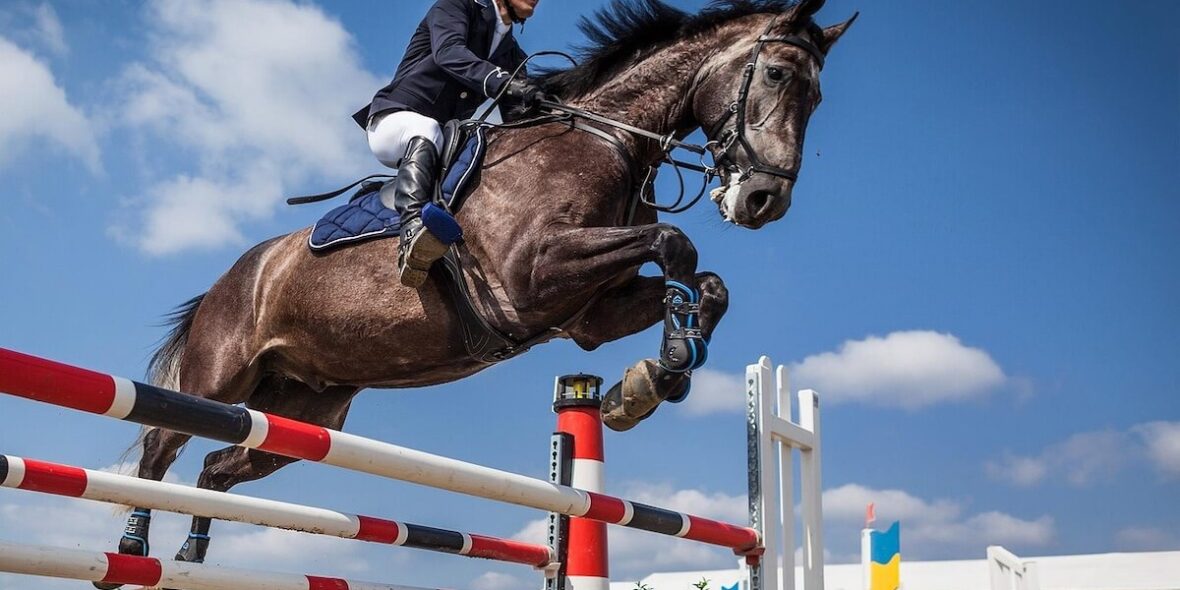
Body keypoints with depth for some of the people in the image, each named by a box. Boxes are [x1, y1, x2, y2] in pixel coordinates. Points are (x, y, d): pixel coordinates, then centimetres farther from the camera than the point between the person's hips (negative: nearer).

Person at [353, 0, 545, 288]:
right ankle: (412, 230, -61)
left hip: (444, 141, 7)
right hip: (393, 121, -7)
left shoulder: (513, 56, 15)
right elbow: (448, 51, -25)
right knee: (426, 130, -39)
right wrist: (501, 81, -42)